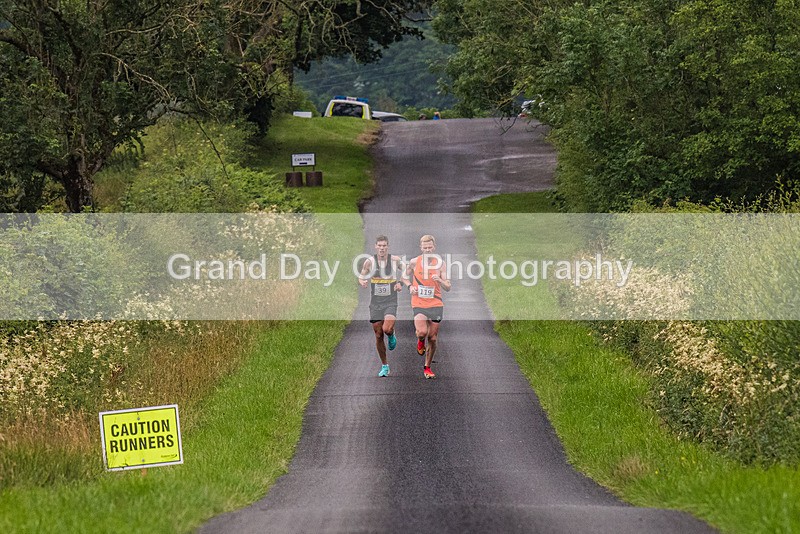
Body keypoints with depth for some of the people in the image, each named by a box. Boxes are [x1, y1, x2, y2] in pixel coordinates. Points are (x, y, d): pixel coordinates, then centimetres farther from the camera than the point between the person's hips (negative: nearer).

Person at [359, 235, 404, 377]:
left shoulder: (395, 260, -3)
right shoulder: (369, 261, -2)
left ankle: (392, 337, 13)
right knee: (378, 336, 4)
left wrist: (401, 284, -3)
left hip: (390, 303, -2)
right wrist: (362, 282, -15)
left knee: (387, 329, -25)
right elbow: (362, 277, 8)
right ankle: (385, 366, 18)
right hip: (375, 303, 2)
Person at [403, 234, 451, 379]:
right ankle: (420, 341, 15)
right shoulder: (414, 262, -1)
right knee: (422, 332, -23)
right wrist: (410, 286, -3)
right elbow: (405, 277, 17)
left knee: (432, 338, 5)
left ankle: (427, 368, 22)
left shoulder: (440, 263, -1)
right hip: (418, 303, -1)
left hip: (436, 304, 1)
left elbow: (448, 287, -2)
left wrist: (440, 280, -22)